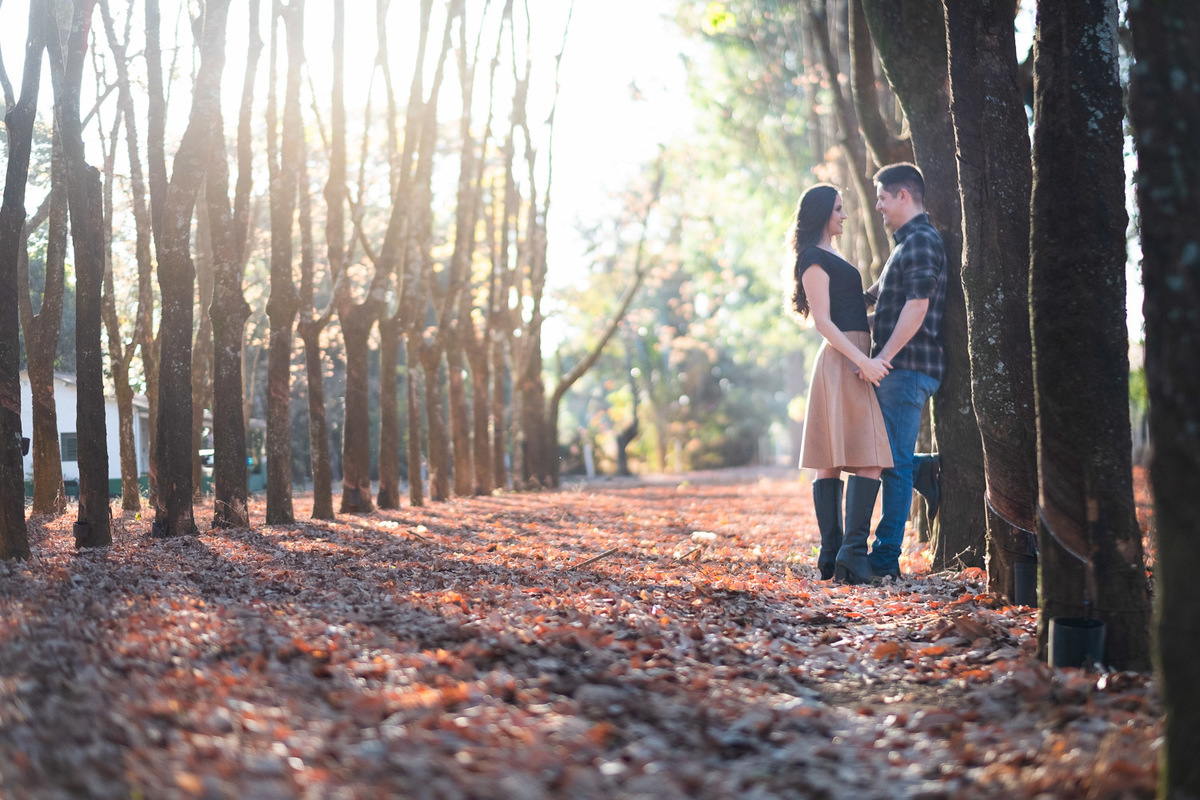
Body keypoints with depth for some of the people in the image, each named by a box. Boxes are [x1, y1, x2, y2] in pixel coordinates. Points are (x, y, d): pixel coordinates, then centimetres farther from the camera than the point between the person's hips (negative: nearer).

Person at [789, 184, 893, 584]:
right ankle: (853, 553, -18)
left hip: (851, 361, 10)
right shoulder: (815, 259, -8)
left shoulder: (827, 258, 22)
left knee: (831, 462, 6)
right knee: (869, 460, -14)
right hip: (843, 361, -10)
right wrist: (863, 361, -21)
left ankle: (832, 557, 5)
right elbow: (822, 320, -15)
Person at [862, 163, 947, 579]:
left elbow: (917, 306, -21)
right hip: (899, 369, 10)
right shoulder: (908, 241, 22)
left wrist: (884, 357, -22)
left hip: (907, 368, -10)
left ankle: (886, 557, -4)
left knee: (896, 463, -7)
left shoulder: (921, 241, -11)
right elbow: (877, 296, 34)